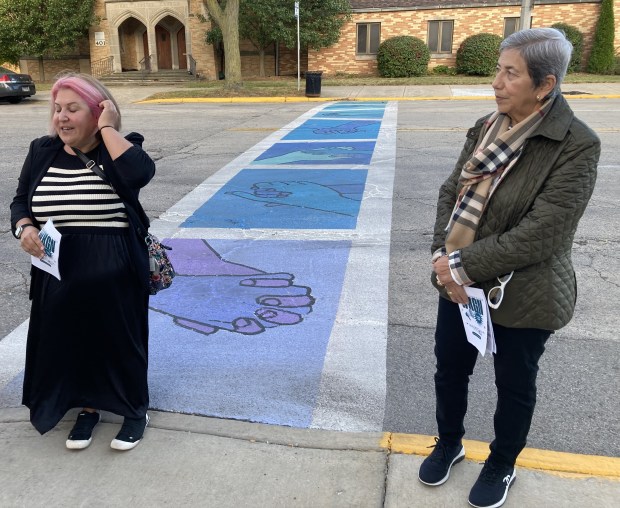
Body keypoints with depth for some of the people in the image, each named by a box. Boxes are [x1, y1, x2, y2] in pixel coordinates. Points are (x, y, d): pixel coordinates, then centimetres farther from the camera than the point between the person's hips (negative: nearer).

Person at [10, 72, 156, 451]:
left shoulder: (119, 148, -7)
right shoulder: (42, 151, 5)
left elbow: (140, 173, -30)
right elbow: (21, 201, 12)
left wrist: (107, 128, -20)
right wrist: (24, 228, -9)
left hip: (114, 271, -4)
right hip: (59, 271, 4)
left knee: (120, 337, 9)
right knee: (71, 339, 15)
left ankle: (135, 409, 30)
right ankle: (88, 407, 38)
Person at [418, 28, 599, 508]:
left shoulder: (577, 145, -19)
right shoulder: (486, 128, 0)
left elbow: (539, 235, -24)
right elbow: (451, 193, 1)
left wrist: (465, 266, -21)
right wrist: (444, 259, -13)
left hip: (524, 296, -5)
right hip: (459, 284, 6)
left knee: (514, 387, 17)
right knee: (449, 370, 20)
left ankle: (502, 467, 43)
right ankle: (449, 443, 47)